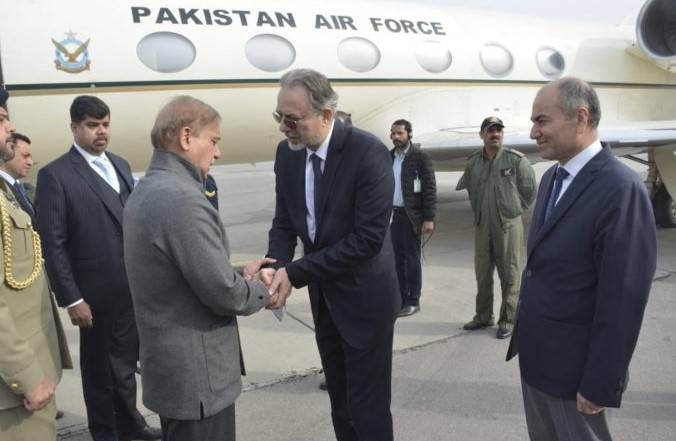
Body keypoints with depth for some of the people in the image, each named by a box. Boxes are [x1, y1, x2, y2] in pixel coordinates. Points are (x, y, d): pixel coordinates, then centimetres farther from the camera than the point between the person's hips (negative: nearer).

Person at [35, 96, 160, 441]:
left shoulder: (120, 165, 9)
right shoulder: (55, 175, -11)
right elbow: (52, 243, -13)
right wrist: (71, 299, -15)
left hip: (134, 288, 6)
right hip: (98, 292, -6)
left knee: (127, 361, 20)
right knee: (100, 368, 14)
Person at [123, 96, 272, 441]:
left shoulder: (145, 191, 8)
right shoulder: (182, 198, -24)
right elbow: (223, 293, -23)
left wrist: (238, 275, 6)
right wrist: (261, 291, -4)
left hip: (169, 364, 10)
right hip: (196, 373, -10)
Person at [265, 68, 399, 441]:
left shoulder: (368, 152, -22)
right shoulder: (287, 152, -2)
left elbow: (368, 238, -25)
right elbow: (284, 222, 5)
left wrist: (295, 273, -25)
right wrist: (276, 267, -16)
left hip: (363, 298, -6)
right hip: (322, 297, 6)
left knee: (368, 406, 5)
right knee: (339, 400, 21)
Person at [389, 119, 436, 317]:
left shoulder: (420, 156, -7)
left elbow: (430, 188, -10)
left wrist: (429, 218, -15)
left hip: (411, 216, -5)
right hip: (393, 215, 6)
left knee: (412, 258, 1)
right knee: (397, 258, 10)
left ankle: (413, 301, 11)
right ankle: (400, 299, 21)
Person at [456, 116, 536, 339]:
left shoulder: (516, 159, -7)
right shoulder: (473, 162, 5)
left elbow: (529, 190, 1)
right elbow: (465, 187, 19)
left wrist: (513, 210, 4)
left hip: (509, 225, -4)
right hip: (482, 226, 4)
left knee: (510, 275, 2)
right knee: (482, 274, 13)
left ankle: (508, 320, 13)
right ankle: (483, 316, 28)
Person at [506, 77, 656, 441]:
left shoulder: (621, 190, -22)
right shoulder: (552, 177, 6)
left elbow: (623, 300, -22)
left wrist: (599, 385, -18)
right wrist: (524, 334, 14)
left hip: (572, 364, -7)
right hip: (534, 353, 8)